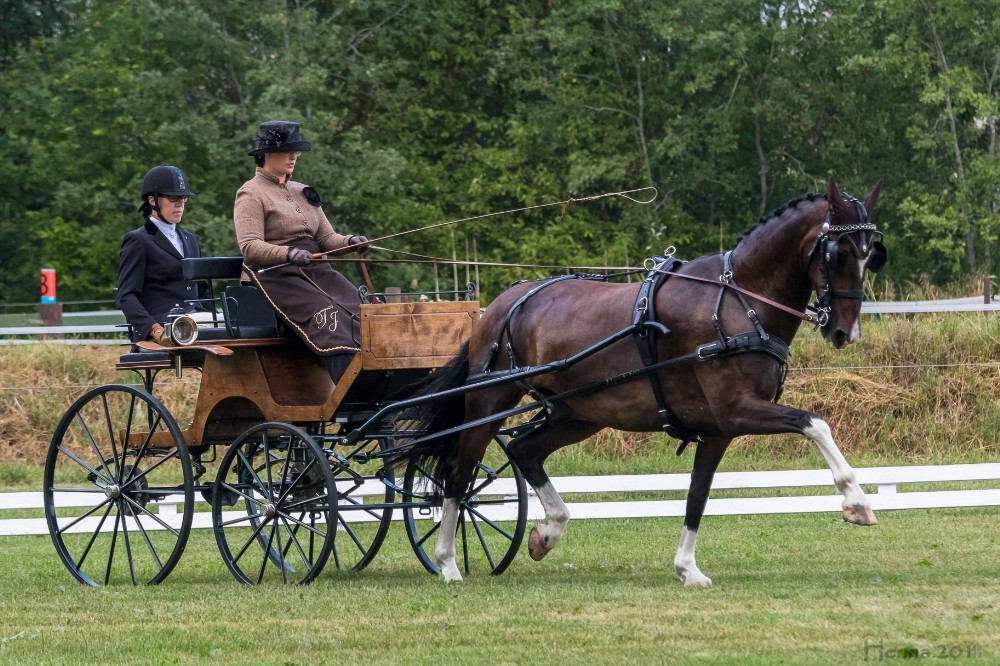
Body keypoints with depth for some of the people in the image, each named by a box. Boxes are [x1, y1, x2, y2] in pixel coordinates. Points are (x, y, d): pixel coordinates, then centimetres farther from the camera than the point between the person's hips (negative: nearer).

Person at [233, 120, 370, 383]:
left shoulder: (302, 193, 23)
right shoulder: (251, 194, 0)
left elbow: (327, 239, 18)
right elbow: (249, 247, -13)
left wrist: (351, 242, -5)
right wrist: (288, 253, -30)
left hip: (315, 271, 7)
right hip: (275, 275, -7)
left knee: (360, 310, -21)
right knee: (329, 317, -32)